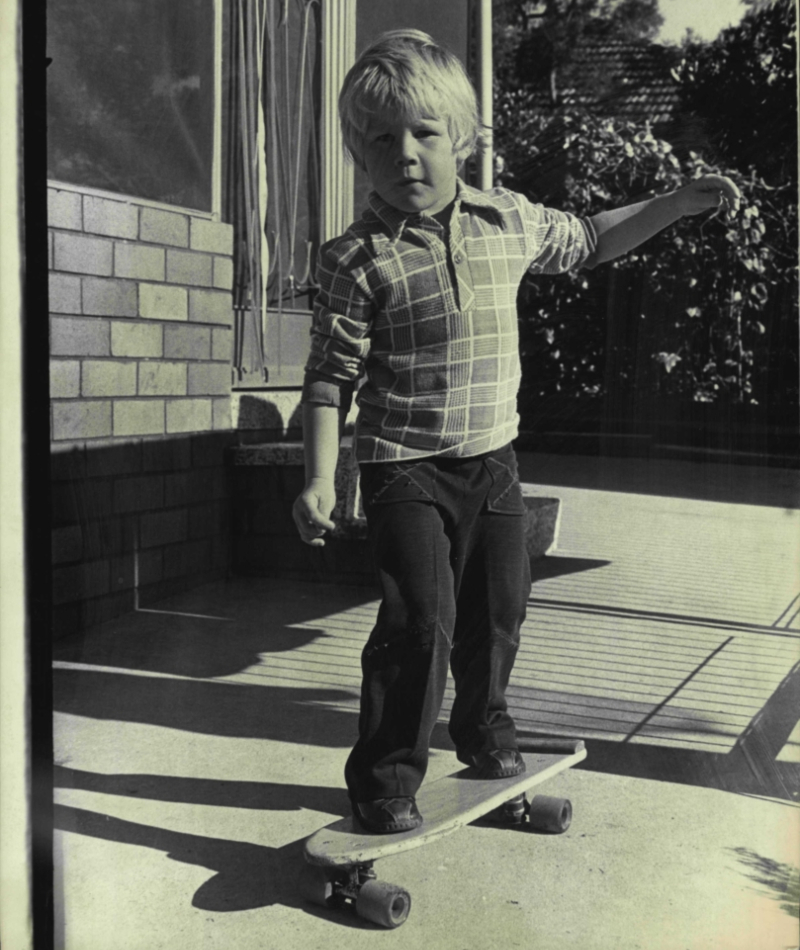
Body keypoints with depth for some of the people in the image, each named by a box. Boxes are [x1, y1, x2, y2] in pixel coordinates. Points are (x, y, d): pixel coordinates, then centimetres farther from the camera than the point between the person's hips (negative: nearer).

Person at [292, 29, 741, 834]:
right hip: (405, 470, -5)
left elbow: (589, 241, 22)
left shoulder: (510, 223, 3)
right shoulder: (356, 259, -11)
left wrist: (679, 203, 17)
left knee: (498, 606, 16)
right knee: (419, 618, -12)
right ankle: (385, 777, 5)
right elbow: (331, 377, -10)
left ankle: (484, 730, 41)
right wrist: (319, 480, -18)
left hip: (493, 461, 5)